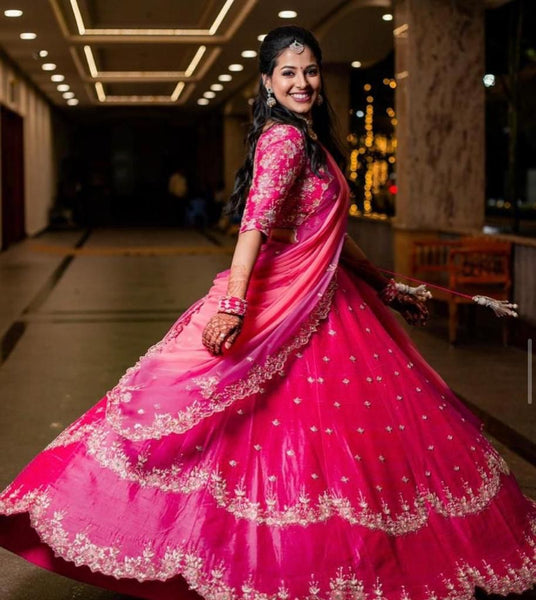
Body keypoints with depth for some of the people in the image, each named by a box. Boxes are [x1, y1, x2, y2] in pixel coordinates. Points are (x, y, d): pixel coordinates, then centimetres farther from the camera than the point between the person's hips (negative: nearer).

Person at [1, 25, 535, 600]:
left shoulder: (310, 140, 15)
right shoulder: (285, 138, -12)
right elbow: (254, 226, -24)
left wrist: (386, 286, 24)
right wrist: (232, 306, -33)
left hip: (322, 305, 10)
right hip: (278, 306, -9)